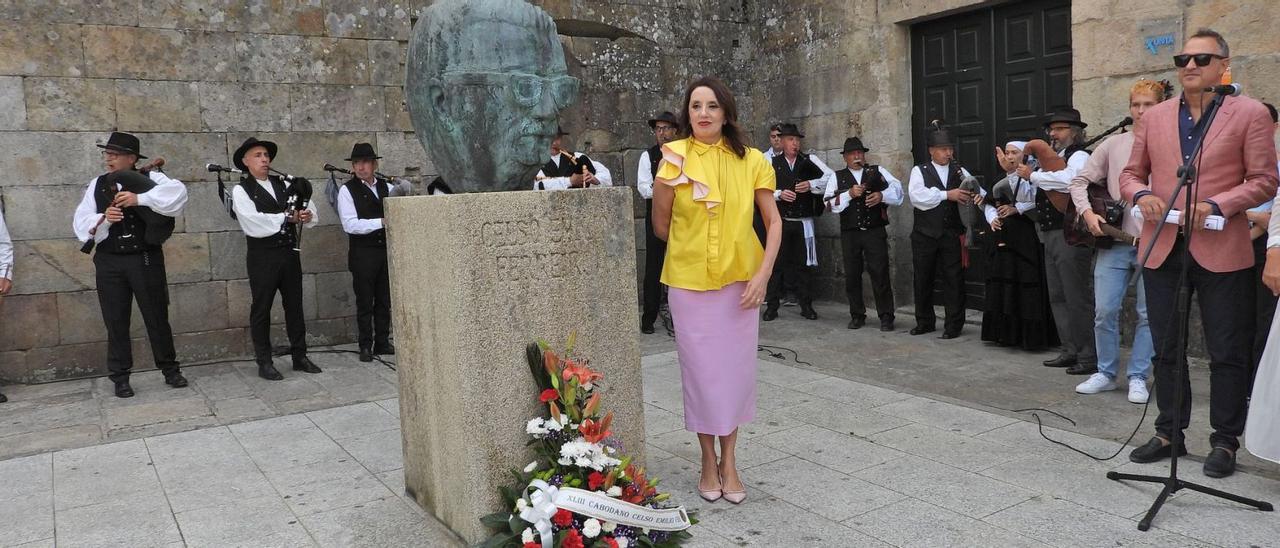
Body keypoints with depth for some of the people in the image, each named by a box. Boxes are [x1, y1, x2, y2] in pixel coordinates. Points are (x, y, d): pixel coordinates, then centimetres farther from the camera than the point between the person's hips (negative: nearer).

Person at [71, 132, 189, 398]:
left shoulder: (149, 177, -2)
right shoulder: (97, 185, 8)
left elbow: (178, 192, -21)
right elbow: (81, 222, 3)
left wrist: (139, 198, -28)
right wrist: (103, 219, -18)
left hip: (146, 259, -2)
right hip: (109, 261, 3)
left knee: (157, 316, 6)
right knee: (116, 321, 7)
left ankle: (170, 369, 20)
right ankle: (120, 377, 17)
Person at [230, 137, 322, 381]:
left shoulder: (284, 184, 11)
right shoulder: (241, 190, -4)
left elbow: (309, 208, 6)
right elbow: (254, 224, -17)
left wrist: (307, 215, -16)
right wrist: (287, 217, -14)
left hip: (290, 251, 5)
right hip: (262, 255, -5)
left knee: (294, 305, 11)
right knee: (261, 309, 4)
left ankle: (299, 356, 21)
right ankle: (264, 363, 12)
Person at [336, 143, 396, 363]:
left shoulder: (387, 187, 9)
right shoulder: (347, 190, -4)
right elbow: (350, 225, -14)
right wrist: (382, 222, -20)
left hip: (386, 249, 4)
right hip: (363, 253, -4)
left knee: (384, 301, 11)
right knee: (364, 302, 2)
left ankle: (382, 343, 21)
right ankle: (365, 346, 11)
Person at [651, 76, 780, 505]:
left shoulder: (751, 161, -2)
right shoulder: (674, 159, -5)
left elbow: (774, 222, 1)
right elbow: (661, 225, 2)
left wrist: (763, 273, -9)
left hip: (740, 280, 1)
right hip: (689, 281, -1)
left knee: (736, 368, 7)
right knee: (700, 369, 6)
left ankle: (729, 460, 24)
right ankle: (708, 460, 23)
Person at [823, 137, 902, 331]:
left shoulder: (878, 171, 10)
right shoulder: (838, 177, 11)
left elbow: (897, 188, -1)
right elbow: (829, 202, -2)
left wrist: (882, 195, -19)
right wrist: (849, 194, -15)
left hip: (875, 232, -1)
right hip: (849, 233, 2)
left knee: (880, 273, -4)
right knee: (852, 275, 6)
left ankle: (886, 316, 5)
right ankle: (857, 315, 19)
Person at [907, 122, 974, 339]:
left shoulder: (960, 172, 10)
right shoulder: (919, 171, 2)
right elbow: (917, 197, -14)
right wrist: (947, 195, -20)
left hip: (952, 234, 1)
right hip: (925, 234, -1)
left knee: (954, 280, -1)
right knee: (922, 280, 8)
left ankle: (954, 325, 8)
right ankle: (925, 322, 22)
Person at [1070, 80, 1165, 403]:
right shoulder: (1113, 145, 8)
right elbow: (1080, 182, 10)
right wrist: (1088, 213, -5)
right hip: (1114, 239, 2)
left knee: (1148, 313, 3)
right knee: (1105, 310, 1)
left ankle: (1138, 377, 15)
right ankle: (1106, 373, 16)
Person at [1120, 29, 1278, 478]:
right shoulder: (1154, 117, 10)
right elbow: (1131, 174, 14)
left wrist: (1215, 204, -18)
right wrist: (1141, 195, -8)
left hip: (1221, 251, -3)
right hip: (1163, 249, 4)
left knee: (1227, 353, 4)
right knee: (1166, 349, 12)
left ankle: (1225, 442, 18)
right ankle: (1169, 433, 24)